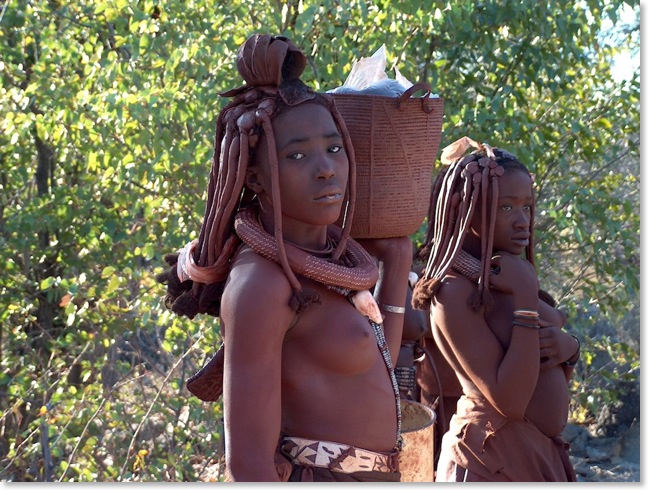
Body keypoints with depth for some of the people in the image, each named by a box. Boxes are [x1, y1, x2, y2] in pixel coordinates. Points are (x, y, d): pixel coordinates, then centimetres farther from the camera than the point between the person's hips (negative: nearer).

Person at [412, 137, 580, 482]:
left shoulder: (507, 279, 6)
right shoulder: (456, 292, -17)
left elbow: (551, 375, 13)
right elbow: (510, 401, -24)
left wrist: (568, 346, -8)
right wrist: (526, 299, -23)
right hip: (495, 462, -7)